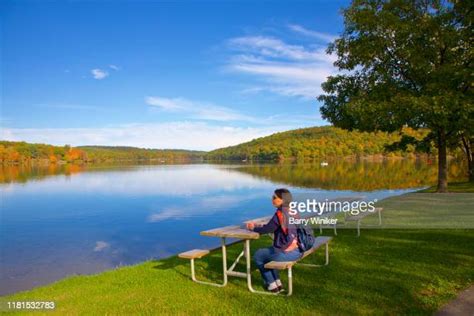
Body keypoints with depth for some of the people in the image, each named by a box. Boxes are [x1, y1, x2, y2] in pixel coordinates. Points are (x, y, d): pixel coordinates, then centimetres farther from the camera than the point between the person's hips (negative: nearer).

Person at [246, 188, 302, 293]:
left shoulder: (280, 213, -18)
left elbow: (267, 229, -9)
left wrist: (254, 228, 8)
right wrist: (258, 226, 16)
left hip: (286, 252, -8)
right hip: (298, 250, 8)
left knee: (257, 255, 15)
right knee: (266, 253, 29)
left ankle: (272, 285, 23)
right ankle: (278, 283, 28)